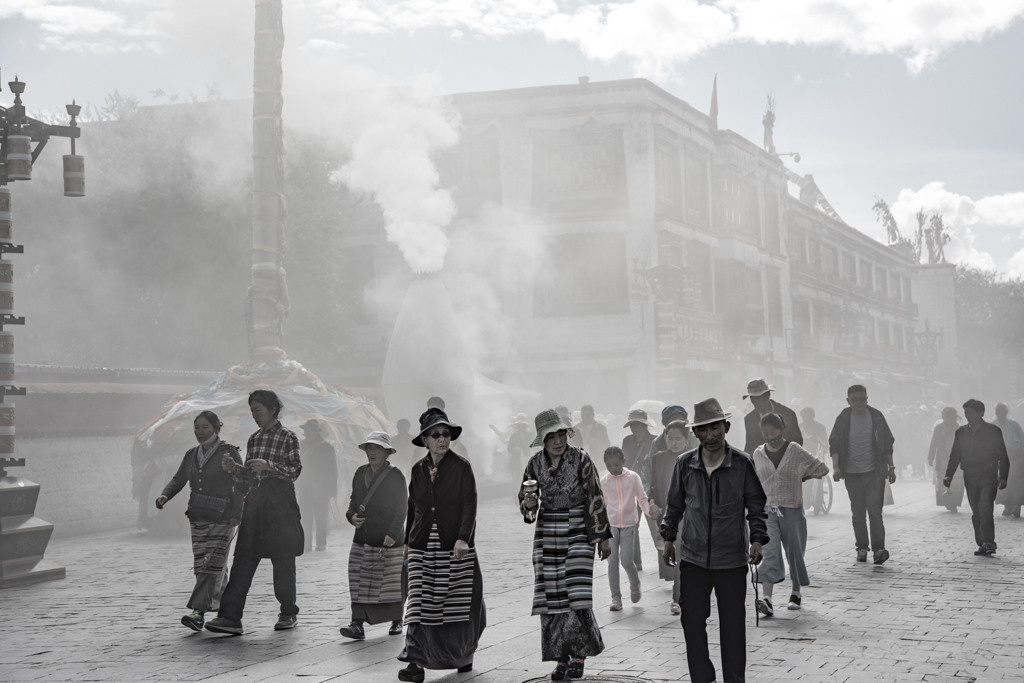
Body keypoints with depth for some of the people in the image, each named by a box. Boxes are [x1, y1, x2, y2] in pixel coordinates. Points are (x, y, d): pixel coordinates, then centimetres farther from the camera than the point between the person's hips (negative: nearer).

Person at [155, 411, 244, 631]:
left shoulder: (229, 452, -5)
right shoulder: (191, 455, 13)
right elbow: (178, 479, 13)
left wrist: (236, 515, -15)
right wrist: (165, 495, -8)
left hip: (221, 518, -6)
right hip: (197, 517, 7)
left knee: (212, 565, -12)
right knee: (202, 565, 9)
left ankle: (198, 612, -17)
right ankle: (225, 608, 24)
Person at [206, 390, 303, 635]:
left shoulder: (288, 437, 0)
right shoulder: (254, 439, 17)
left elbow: (295, 471, -9)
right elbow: (248, 478, 19)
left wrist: (268, 466, -20)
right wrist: (234, 469, 1)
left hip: (280, 505, -5)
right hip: (254, 502, 5)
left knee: (283, 561, 2)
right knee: (243, 560, -4)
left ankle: (288, 613, 17)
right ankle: (230, 617, -9)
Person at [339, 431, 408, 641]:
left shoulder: (396, 475, -4)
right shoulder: (361, 473, 12)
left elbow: (402, 508, -7)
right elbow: (354, 500, 20)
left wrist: (393, 533, -16)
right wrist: (352, 516, -1)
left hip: (389, 539, -4)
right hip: (362, 538, 4)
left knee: (393, 582, 4)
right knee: (360, 583, -4)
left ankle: (397, 621, 21)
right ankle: (357, 625, -7)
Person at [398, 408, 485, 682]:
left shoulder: (461, 466, -3)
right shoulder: (418, 469, 8)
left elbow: (470, 505, -10)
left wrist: (463, 538, -22)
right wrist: (407, 540, 22)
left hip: (455, 547, -2)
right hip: (423, 548, 2)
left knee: (460, 604, 4)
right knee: (420, 603, -7)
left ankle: (464, 654, 27)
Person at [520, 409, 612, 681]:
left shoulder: (581, 459, -9)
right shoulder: (535, 463, 1)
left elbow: (595, 498, -5)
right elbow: (524, 499, 11)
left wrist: (603, 537, -4)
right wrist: (528, 504, -14)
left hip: (578, 530, -3)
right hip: (547, 533, 3)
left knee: (577, 592, -10)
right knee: (551, 595, 1)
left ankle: (579, 654, 5)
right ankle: (561, 657, 10)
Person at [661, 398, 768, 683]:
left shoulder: (742, 463, -4)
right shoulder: (685, 464, 1)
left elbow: (756, 505, 4)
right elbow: (674, 504, 14)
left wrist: (757, 539, -7)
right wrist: (668, 538, 13)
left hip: (732, 559, -1)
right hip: (693, 558, 2)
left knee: (733, 624, 6)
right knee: (692, 620, 2)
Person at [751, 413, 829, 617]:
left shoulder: (795, 451, -3)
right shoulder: (758, 454, 6)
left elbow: (822, 469, 2)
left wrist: (801, 477, 10)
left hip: (792, 510, -1)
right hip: (767, 510, 1)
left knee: (794, 552, 8)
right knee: (770, 552, -12)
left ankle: (796, 593, 30)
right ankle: (767, 600, -22)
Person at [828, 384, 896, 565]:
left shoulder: (876, 417, 4)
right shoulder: (843, 419, 1)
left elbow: (887, 443, 10)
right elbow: (834, 444, -1)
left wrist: (891, 467, 7)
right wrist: (836, 466, -15)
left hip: (875, 472, -1)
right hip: (852, 474, 1)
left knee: (875, 511, -10)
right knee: (858, 513, 6)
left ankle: (879, 548, -13)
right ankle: (862, 548, 15)